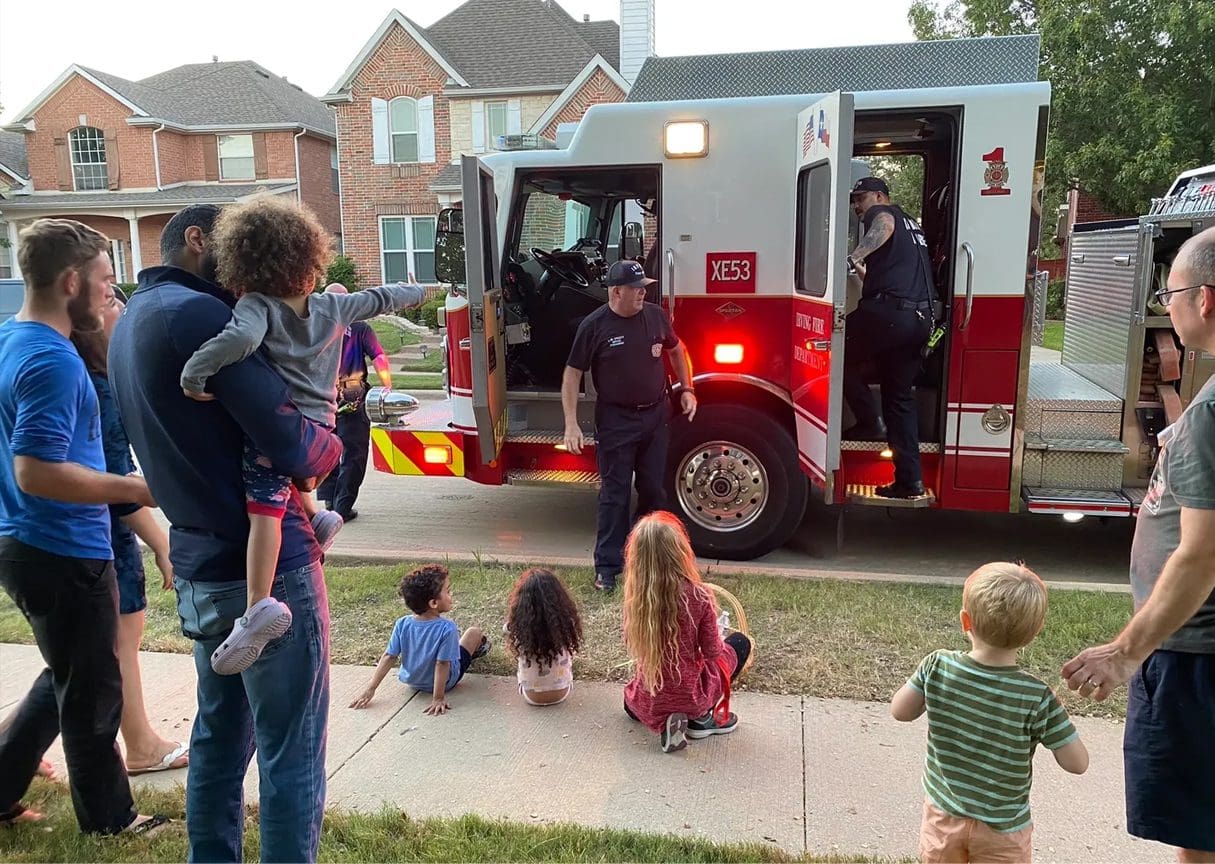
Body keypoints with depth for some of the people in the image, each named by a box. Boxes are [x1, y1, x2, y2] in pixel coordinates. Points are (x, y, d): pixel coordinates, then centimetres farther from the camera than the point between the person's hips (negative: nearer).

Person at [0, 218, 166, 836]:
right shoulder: (52, 360, -23)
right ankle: (110, 822, 25)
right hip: (66, 554, -9)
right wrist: (136, 489, -25)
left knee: (67, 680, 25)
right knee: (92, 695, 8)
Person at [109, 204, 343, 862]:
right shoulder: (196, 313, -17)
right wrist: (332, 443, -2)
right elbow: (294, 448, -23)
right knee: (291, 752, 2)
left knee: (219, 735, 22)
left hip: (199, 566, 10)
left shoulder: (132, 320, 14)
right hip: (267, 565, -10)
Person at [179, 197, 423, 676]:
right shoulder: (333, 306, 8)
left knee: (265, 508, -10)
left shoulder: (257, 305, -9)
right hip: (319, 425, 6)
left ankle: (260, 605, -19)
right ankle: (315, 515, 30)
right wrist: (415, 291, 44)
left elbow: (241, 338, -32)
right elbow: (378, 299, 25)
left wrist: (193, 374, -22)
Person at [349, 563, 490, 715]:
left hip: (411, 680, 4)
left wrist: (370, 690, -12)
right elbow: (442, 665, -31)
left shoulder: (402, 624, -21)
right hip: (443, 683, -4)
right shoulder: (447, 628, -34)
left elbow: (389, 657, -18)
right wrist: (438, 698, -24)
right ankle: (477, 650, 47)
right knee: (474, 632, 14)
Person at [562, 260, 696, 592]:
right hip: (616, 421, -4)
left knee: (654, 490, 12)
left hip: (656, 417, 4)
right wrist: (571, 424, -14)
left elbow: (675, 349, 19)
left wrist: (686, 389, 10)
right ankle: (607, 566, 11)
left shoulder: (655, 315, 0)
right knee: (615, 495, 1)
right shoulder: (595, 325, -12)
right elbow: (572, 374, -8)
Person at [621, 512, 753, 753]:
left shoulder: (634, 596, -11)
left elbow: (631, 645, 3)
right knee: (740, 643, 21)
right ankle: (702, 717, 12)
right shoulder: (698, 596, -21)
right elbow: (712, 651, -10)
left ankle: (665, 722, 9)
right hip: (690, 697, -2)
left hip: (644, 703, 2)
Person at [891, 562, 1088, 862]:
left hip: (943, 816, 2)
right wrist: (1050, 725, 1)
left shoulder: (937, 667, -17)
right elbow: (1077, 763, -14)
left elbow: (900, 711, -4)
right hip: (1002, 829, -2)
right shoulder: (1037, 697, -22)